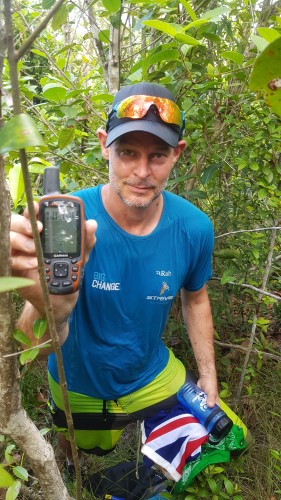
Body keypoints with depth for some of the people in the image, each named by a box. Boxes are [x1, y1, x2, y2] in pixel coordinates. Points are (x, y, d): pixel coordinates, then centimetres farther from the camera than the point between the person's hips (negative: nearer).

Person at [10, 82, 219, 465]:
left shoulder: (194, 228, -20)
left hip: (152, 379, 2)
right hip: (78, 388, -1)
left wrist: (209, 379, 3)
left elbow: (195, 298, -1)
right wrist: (43, 295, -58)